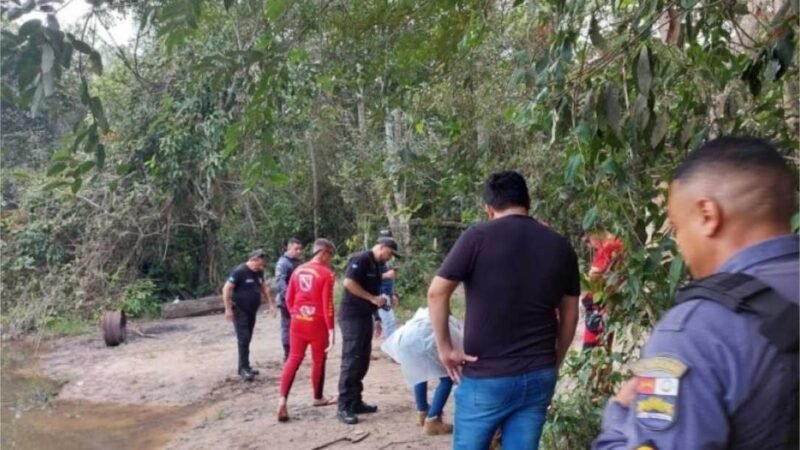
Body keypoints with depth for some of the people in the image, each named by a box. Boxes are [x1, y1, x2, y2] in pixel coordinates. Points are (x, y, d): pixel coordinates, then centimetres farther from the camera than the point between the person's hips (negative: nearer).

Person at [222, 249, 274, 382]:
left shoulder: (259, 272, 6)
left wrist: (269, 303, 16)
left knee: (247, 339, 11)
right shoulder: (239, 271, -17)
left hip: (252, 311, 7)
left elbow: (263, 287, 22)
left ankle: (245, 367, 19)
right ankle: (244, 369, -9)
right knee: (243, 339, -12)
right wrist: (228, 309, -19)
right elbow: (226, 289, -17)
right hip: (239, 311, -7)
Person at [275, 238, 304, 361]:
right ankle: (287, 354, 2)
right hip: (287, 300, -8)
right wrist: (287, 295, -36)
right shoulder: (283, 262, -11)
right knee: (287, 326, -3)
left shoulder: (300, 262, 15)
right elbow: (279, 281, -23)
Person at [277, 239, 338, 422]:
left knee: (294, 359, 7)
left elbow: (289, 299, 11)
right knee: (318, 360, 11)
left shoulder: (298, 271, 8)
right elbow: (327, 303, -14)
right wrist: (331, 328, -11)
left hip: (298, 321, 5)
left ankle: (283, 399, -8)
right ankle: (318, 398, 26)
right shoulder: (326, 273, -11)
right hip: (318, 323, -5)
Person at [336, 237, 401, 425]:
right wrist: (373, 298, -18)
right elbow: (349, 283, -23)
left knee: (362, 361, 11)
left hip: (365, 316, 10)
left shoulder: (376, 266, 17)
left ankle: (355, 402, 18)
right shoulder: (361, 259, -12)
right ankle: (344, 407, -7)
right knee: (351, 360, -10)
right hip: (352, 316, -10)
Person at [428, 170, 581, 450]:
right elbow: (569, 315, 10)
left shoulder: (478, 237, -8)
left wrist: (444, 347, -2)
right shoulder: (560, 246, 5)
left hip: (486, 376, -4)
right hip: (539, 376, 4)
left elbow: (437, 292, -11)